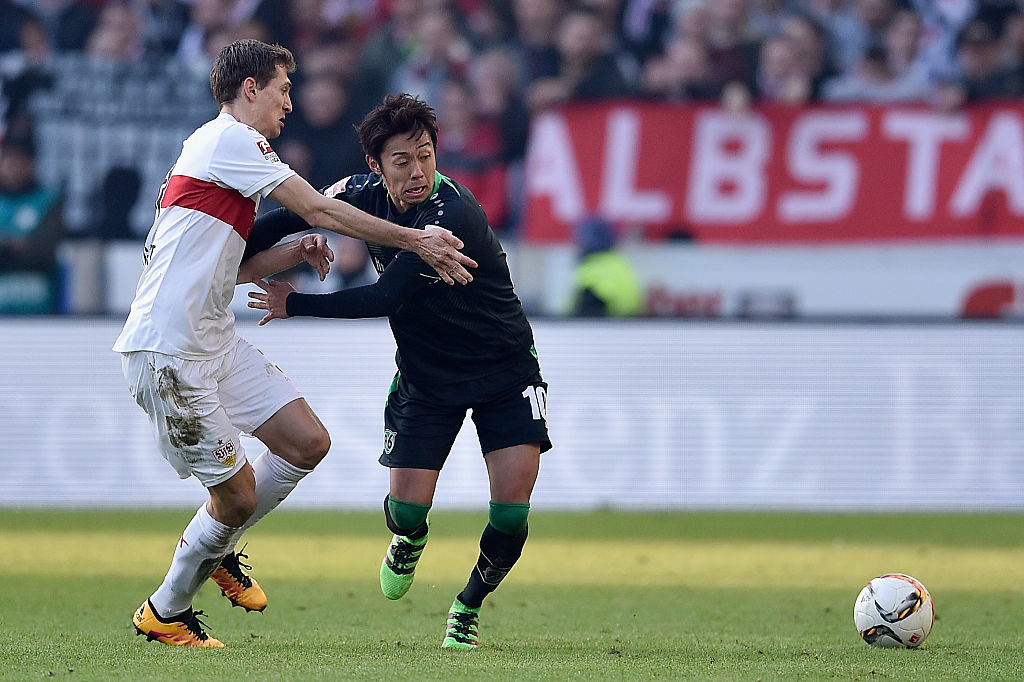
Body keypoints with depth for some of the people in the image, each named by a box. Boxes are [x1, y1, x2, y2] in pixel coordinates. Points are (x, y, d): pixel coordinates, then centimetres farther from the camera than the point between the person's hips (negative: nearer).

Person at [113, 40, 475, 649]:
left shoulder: (233, 149, 21)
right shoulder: (228, 139, -11)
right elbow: (319, 211, -13)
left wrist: (296, 252, 7)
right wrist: (414, 240, -8)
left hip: (218, 342, 10)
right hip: (166, 353, -10)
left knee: (308, 443, 4)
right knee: (238, 493, -6)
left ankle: (213, 548, 25)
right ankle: (166, 612, 14)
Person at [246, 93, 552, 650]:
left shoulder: (453, 215, -30)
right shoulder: (364, 193, -10)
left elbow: (386, 297, -31)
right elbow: (290, 218, 6)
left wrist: (295, 305, -22)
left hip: (503, 369, -4)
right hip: (424, 373, 4)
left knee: (510, 514, -14)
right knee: (407, 511, -8)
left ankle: (468, 609, 14)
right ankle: (408, 542, 31)